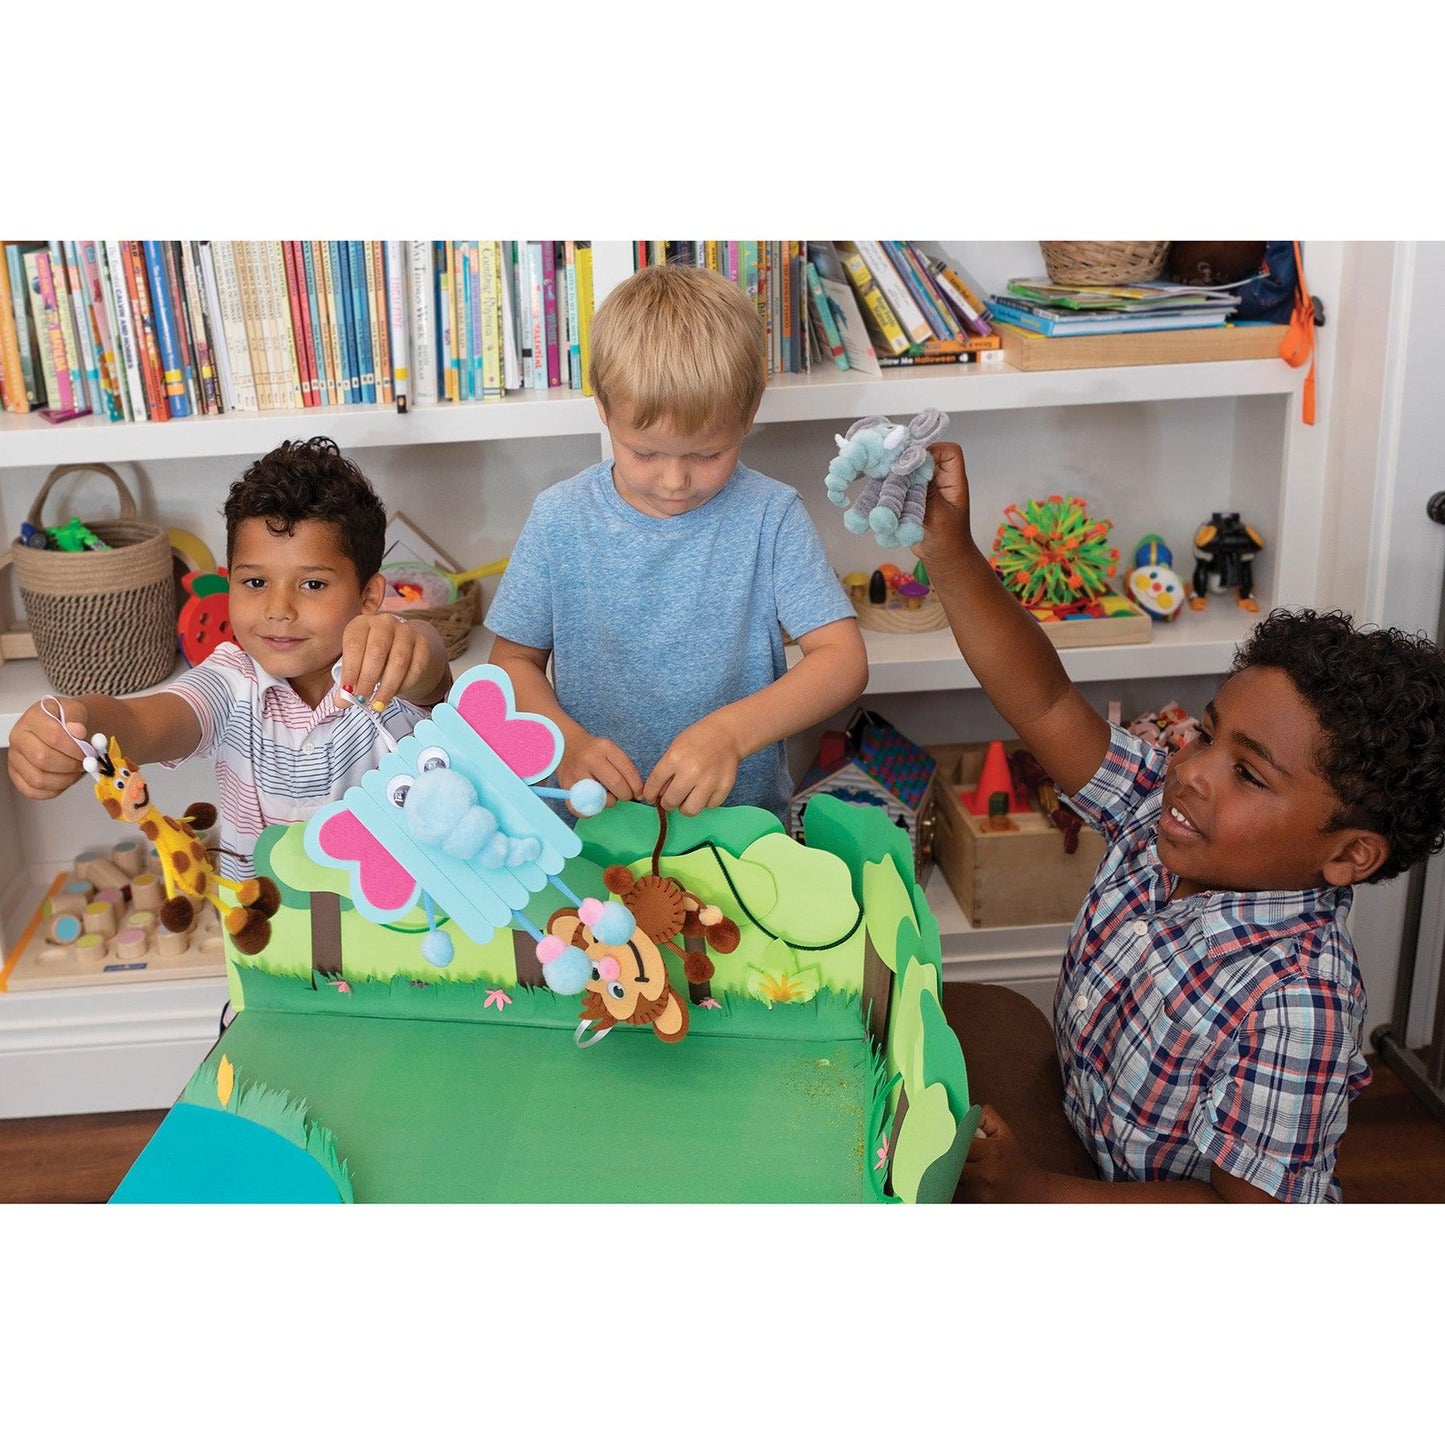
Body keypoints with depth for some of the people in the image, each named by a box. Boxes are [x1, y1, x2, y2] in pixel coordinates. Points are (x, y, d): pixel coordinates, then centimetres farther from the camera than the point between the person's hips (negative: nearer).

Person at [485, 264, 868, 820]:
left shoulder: (769, 517, -4)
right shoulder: (560, 519, 0)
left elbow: (843, 659, -9)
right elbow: (513, 660, 6)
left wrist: (731, 731, -25)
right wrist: (568, 743, -15)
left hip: (740, 816, 1)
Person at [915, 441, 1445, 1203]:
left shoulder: (1296, 1004, -33)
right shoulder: (1159, 809, -15)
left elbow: (1242, 1218, -28)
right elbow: (1047, 705, -15)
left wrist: (1020, 1186, -25)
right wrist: (947, 547, -26)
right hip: (1076, 1135, 6)